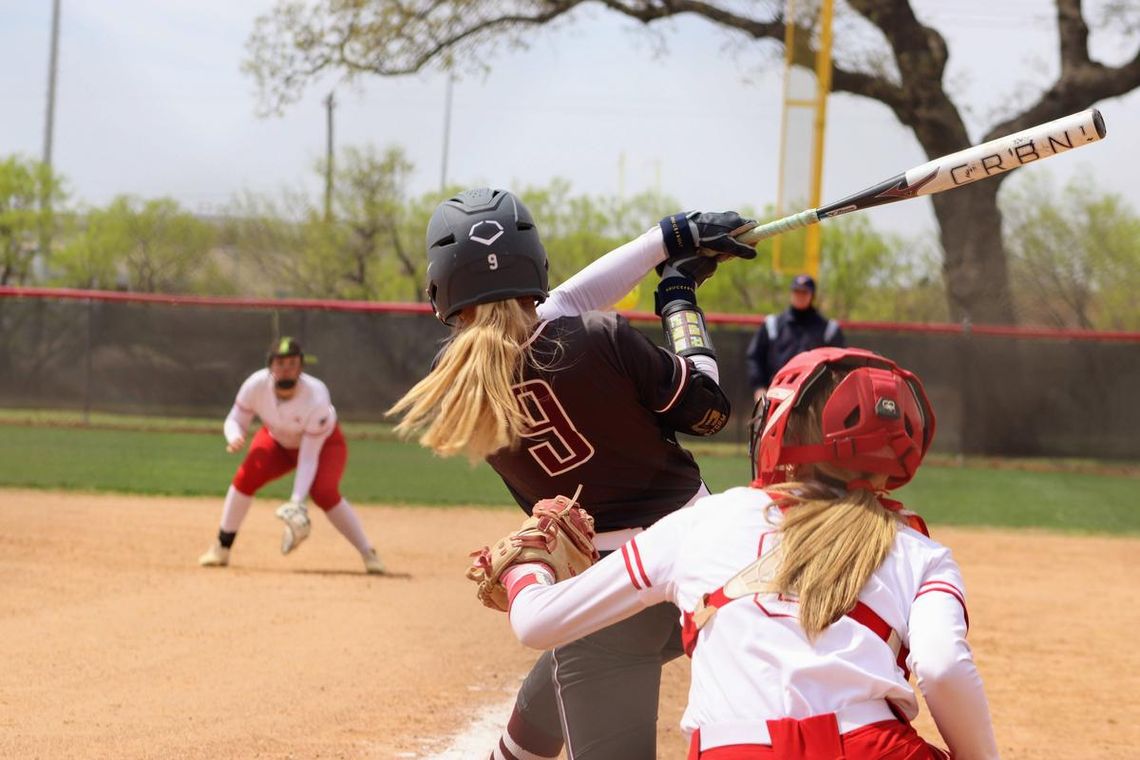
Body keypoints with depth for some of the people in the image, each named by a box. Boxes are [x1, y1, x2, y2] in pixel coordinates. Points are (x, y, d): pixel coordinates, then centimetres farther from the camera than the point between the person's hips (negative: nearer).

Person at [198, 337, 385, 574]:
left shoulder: (316, 397, -37)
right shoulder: (256, 385, -28)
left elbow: (309, 458, -34)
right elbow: (235, 421, -14)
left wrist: (297, 501, -42)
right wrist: (235, 437, -39)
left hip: (323, 442, -3)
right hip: (277, 441, 3)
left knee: (324, 492, -28)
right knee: (246, 476, -22)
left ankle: (368, 554, -14)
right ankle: (221, 548, -8)